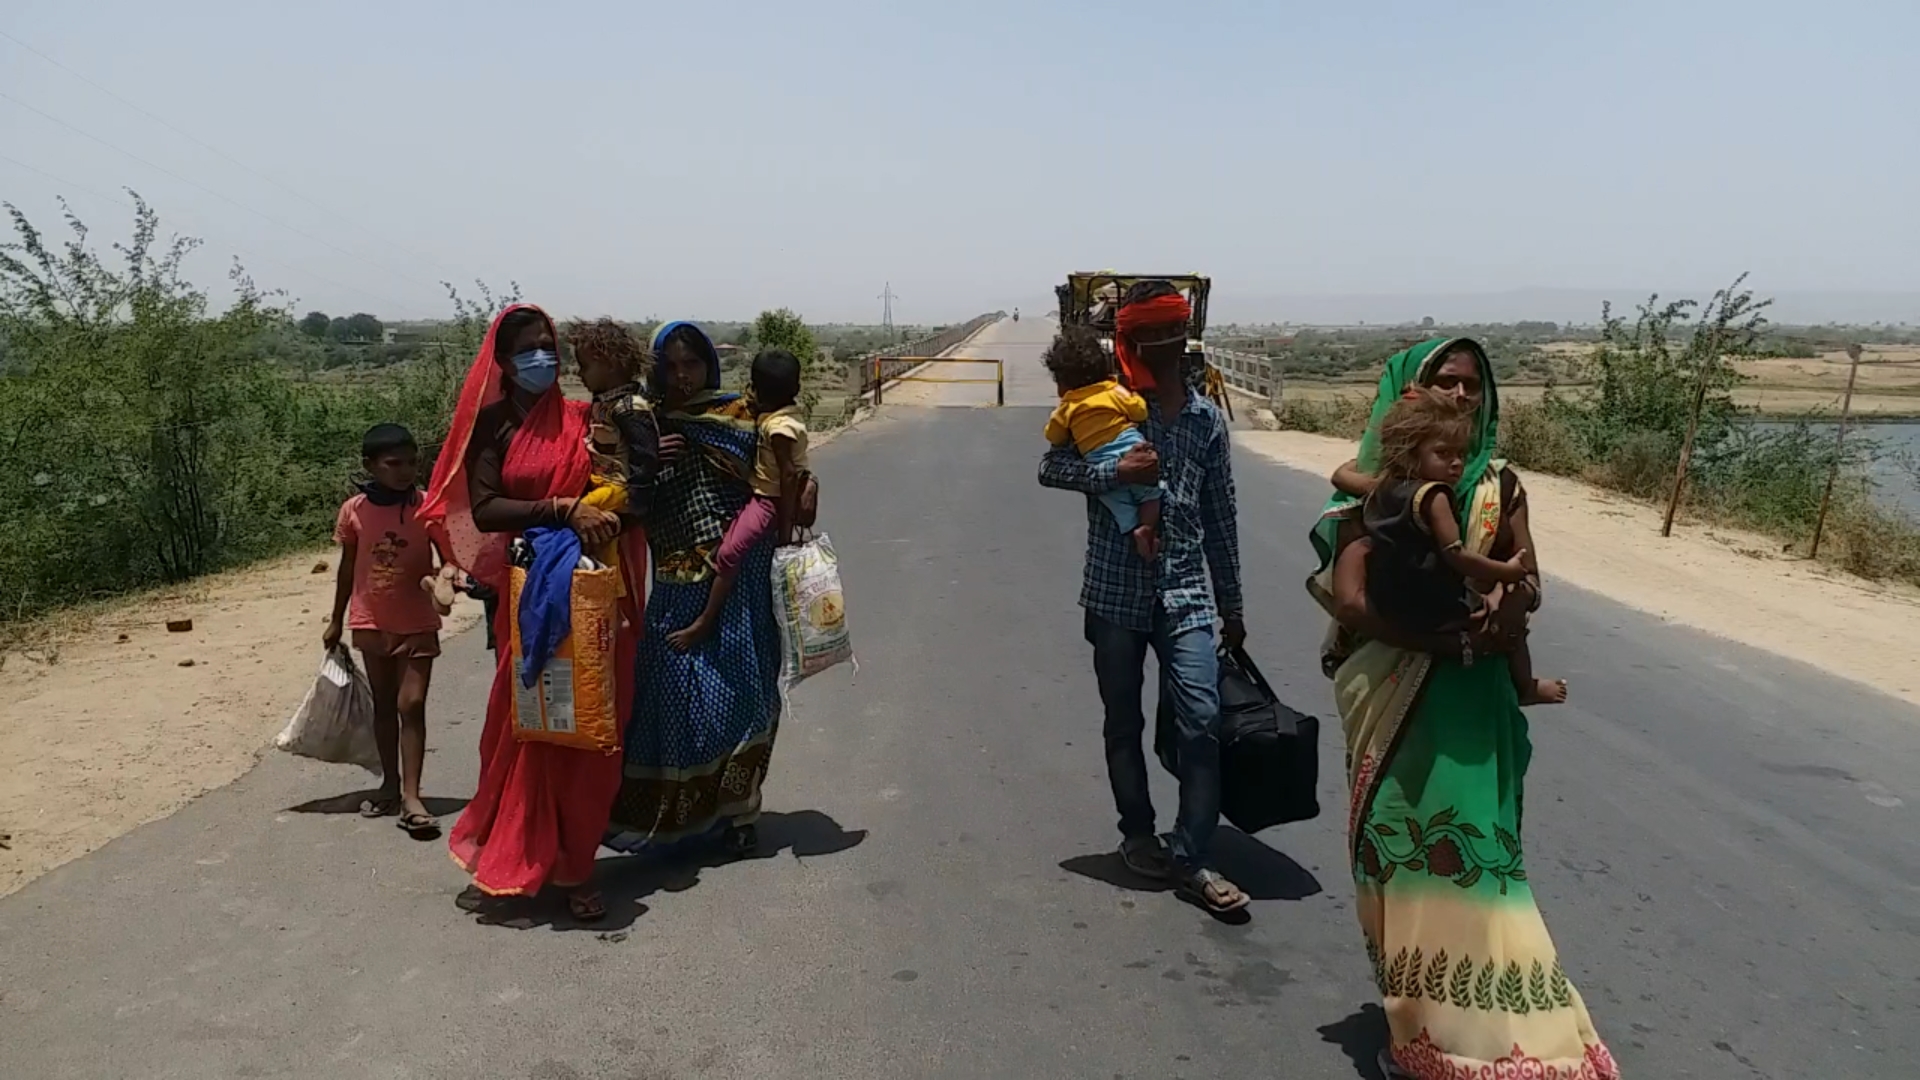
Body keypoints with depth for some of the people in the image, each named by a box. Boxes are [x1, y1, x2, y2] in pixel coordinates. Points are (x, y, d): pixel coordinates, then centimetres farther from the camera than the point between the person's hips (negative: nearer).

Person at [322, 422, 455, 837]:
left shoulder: (426, 508, -10)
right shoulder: (354, 510, -3)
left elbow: (449, 558, -5)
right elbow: (348, 568, 9)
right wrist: (336, 620, 14)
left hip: (417, 623, -3)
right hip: (371, 623, 3)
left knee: (411, 704, -7)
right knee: (384, 705, 13)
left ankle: (411, 796, -6)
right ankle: (390, 785, 25)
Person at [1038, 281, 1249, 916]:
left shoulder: (1206, 419, 8)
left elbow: (1220, 517, 12)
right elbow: (1050, 469, -8)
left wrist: (1232, 607, 15)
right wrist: (1118, 472, -22)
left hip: (1186, 595, 2)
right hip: (1116, 594, -1)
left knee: (1201, 719, -9)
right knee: (1124, 725, 11)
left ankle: (1192, 859, 0)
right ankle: (1138, 836, 30)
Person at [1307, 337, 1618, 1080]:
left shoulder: (1498, 485, 5)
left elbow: (1529, 584, 0)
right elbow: (1351, 600, -15)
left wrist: (1512, 602, -24)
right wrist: (1453, 636, -22)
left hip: (1472, 697, 2)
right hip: (1391, 696, -2)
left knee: (1471, 846, 1)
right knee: (1401, 847, 4)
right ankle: (1414, 1019, 19)